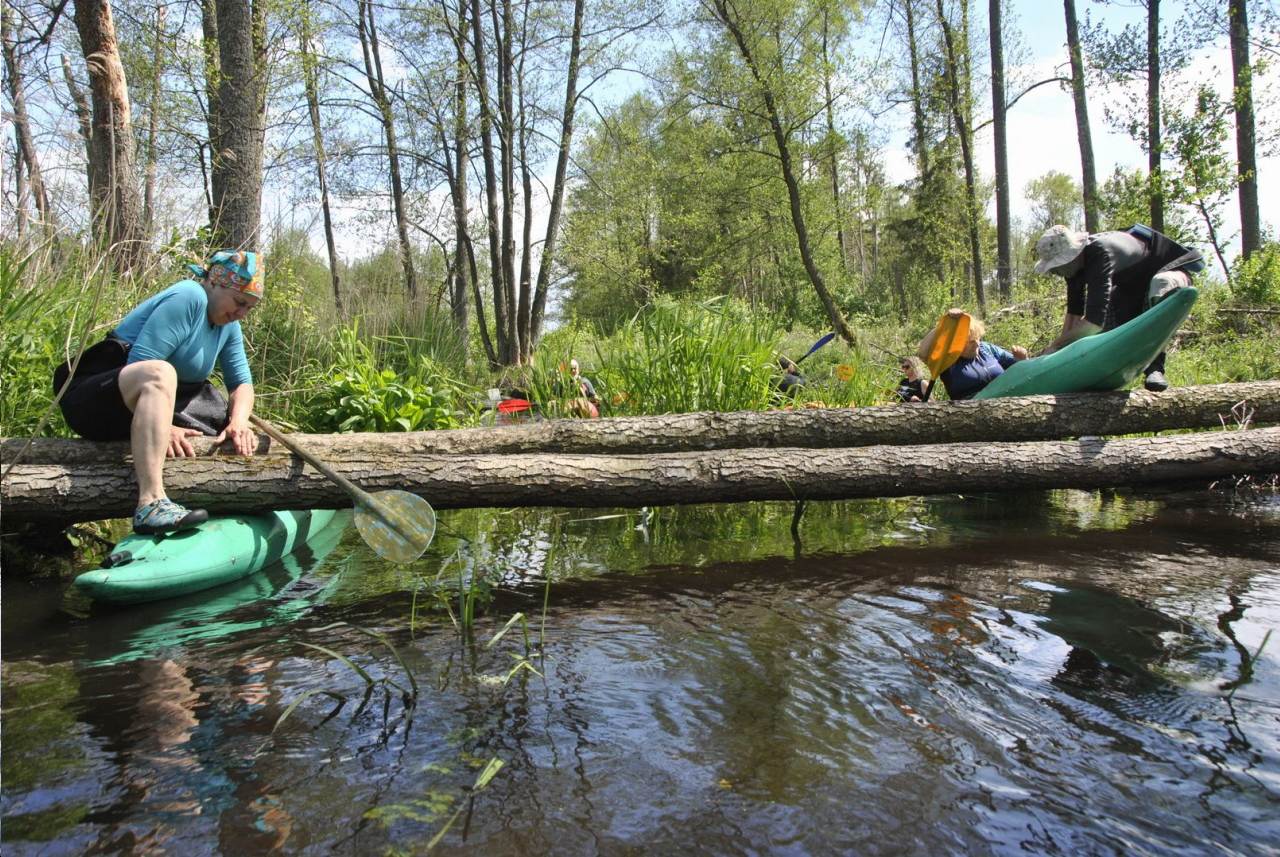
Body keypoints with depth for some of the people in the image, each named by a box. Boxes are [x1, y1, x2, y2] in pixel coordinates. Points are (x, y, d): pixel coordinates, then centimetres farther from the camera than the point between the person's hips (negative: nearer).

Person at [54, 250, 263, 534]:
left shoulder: (229, 326, 10)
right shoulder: (188, 298, -16)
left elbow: (242, 381, 6)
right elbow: (140, 366, -23)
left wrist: (238, 423, -15)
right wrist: (164, 426, -30)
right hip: (94, 402, -9)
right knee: (159, 373, -40)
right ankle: (152, 503, -52)